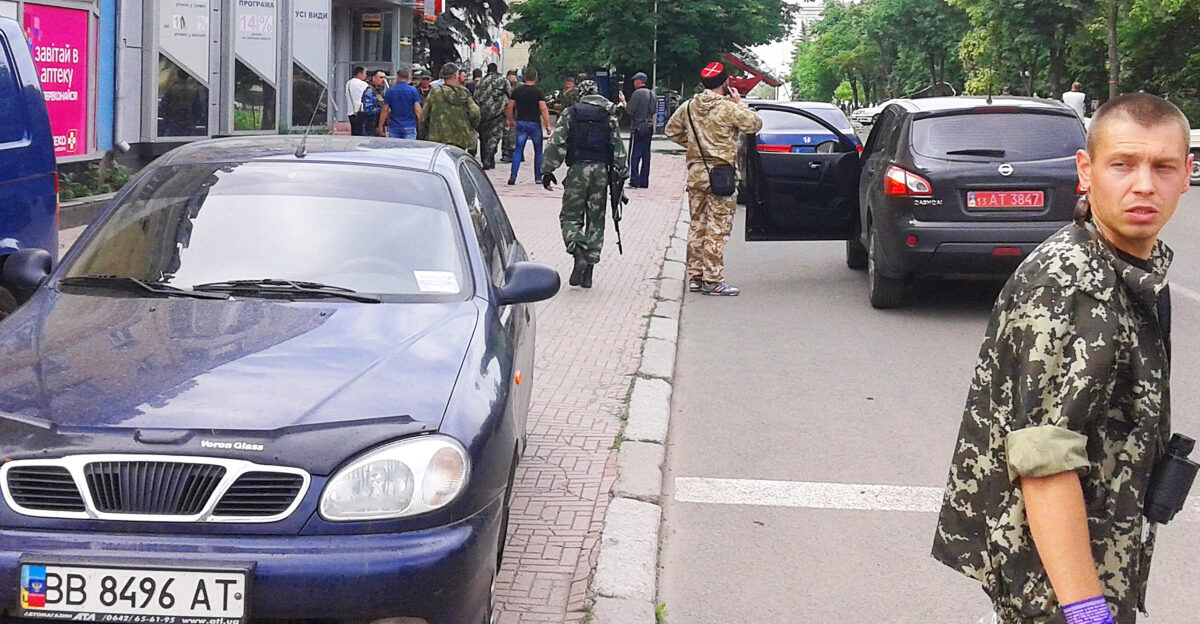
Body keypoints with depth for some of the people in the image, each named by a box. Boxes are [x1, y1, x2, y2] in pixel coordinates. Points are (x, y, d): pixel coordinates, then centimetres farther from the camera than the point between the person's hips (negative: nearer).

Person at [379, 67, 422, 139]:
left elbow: (385, 111, 1)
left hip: (394, 127, 1)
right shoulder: (413, 90, -3)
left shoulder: (389, 91, 1)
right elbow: (417, 110, -7)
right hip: (409, 127, -1)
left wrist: (381, 126, 10)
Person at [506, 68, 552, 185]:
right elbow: (543, 109, -13)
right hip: (534, 123, -3)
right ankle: (538, 177, 15)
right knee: (538, 150, 11)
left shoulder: (517, 90, 3)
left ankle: (513, 176, -7)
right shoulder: (538, 91, -8)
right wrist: (548, 126, -10)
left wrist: (511, 121, 19)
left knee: (518, 150, 5)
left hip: (520, 123, 3)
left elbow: (510, 107, 6)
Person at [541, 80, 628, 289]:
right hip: (601, 170, 2)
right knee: (596, 220, 9)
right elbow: (617, 145, 4)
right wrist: (621, 170, 9)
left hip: (578, 169, -2)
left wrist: (548, 170, -2)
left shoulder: (570, 113, 2)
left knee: (570, 216, 6)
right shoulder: (608, 115, 7)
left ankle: (579, 254, -21)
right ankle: (590, 266, 8)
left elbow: (556, 143, -4)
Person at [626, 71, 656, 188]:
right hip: (649, 128, 8)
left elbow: (629, 110, -13)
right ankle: (644, 181, 12)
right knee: (646, 155, 10)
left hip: (638, 128, -8)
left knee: (634, 155, -6)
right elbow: (655, 114, 16)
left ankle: (634, 181, -11)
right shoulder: (652, 94, 13)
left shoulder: (638, 93, -12)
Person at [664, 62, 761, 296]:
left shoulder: (689, 107, 8)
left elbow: (672, 131, 18)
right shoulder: (728, 108, -12)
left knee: (697, 226, 13)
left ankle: (695, 277, 16)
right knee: (717, 229, -3)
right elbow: (755, 124, -5)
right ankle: (713, 280, -4)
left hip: (695, 173, 6)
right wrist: (739, 103, 6)